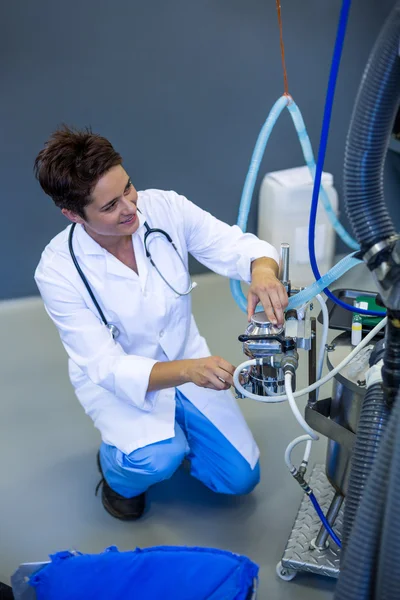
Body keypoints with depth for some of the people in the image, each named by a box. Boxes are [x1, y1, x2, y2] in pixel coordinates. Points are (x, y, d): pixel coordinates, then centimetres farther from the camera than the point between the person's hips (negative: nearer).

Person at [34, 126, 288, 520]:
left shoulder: (165, 208, -20)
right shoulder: (57, 270, -26)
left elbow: (240, 247, -18)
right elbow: (109, 368, -27)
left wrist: (263, 271, -44)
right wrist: (188, 371, -45)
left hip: (188, 361, 3)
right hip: (116, 379, -3)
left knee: (240, 478, 1)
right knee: (158, 459, -31)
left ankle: (172, 432, 29)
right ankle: (118, 470, 6)